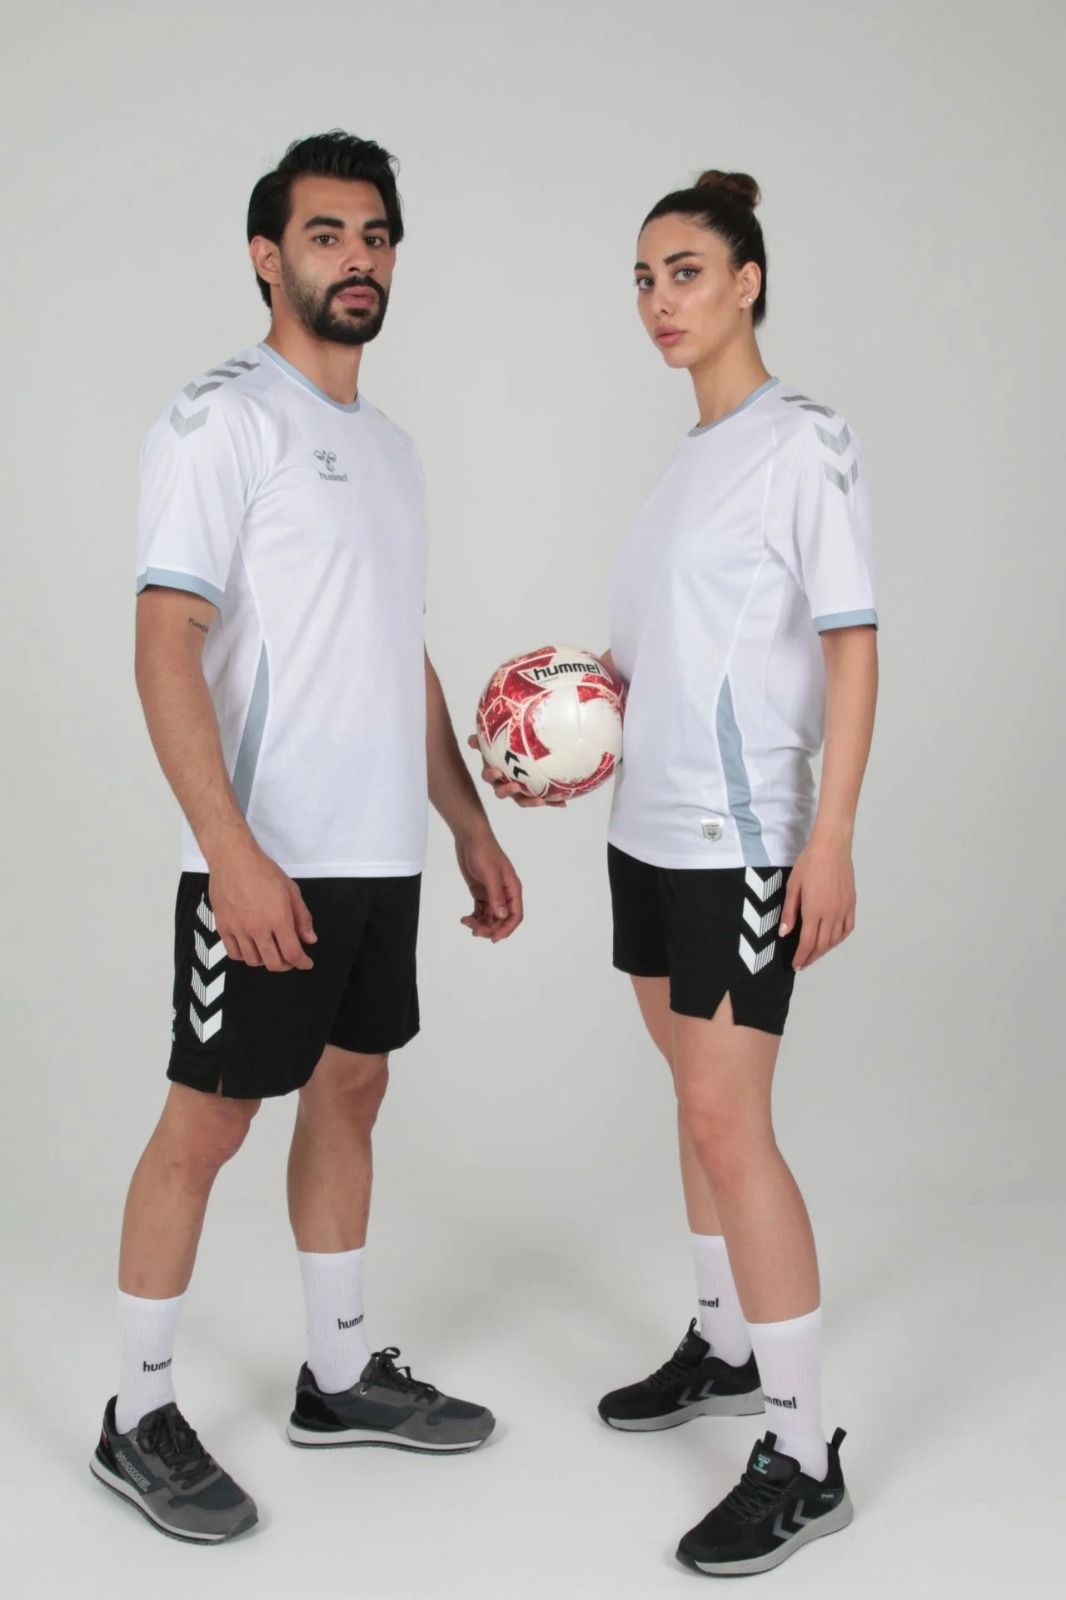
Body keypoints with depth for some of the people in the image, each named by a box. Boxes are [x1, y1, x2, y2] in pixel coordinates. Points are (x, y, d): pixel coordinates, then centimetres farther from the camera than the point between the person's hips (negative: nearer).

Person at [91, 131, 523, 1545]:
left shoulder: (389, 445, 16)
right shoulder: (224, 418, -9)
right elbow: (164, 644, -17)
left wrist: (471, 828, 17)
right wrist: (233, 851, -25)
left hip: (381, 850, 8)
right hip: (266, 858, -8)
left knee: (351, 1092, 15)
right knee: (209, 1118, 1)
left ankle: (342, 1377, 31)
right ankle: (141, 1419, 17)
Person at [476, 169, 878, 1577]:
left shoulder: (804, 441, -8)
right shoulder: (690, 456, 14)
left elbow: (852, 646, -13)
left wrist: (831, 839, -19)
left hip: (746, 837, -8)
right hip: (653, 823, 8)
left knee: (727, 1121, -10)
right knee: (700, 1098, 16)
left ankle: (805, 1459, 0)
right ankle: (724, 1348, 32)